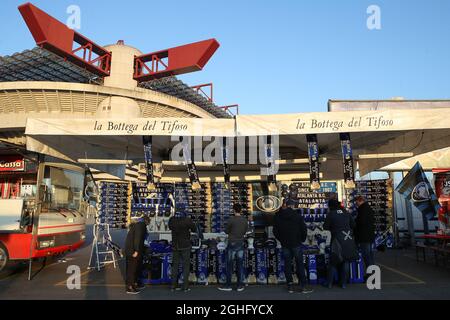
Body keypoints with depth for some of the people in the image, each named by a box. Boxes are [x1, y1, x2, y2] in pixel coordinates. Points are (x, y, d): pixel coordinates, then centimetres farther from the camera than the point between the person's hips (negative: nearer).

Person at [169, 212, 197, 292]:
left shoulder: (172, 220, -5)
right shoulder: (187, 220, -16)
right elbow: (194, 229, -3)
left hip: (175, 246, 4)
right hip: (185, 246, -3)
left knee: (175, 265, 13)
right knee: (186, 266, 5)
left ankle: (173, 286, 18)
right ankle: (185, 287, 6)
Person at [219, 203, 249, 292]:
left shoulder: (231, 220, -14)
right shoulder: (245, 220, -1)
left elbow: (226, 231, -3)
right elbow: (245, 231, 9)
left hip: (232, 244, -4)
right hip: (241, 244, 4)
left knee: (230, 265, 5)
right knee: (240, 265, 9)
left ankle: (228, 285, 12)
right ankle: (240, 286, 15)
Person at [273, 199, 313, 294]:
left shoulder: (278, 216, 2)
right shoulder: (297, 216, -8)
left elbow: (275, 231, 5)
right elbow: (304, 229, -5)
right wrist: (302, 239, 10)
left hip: (285, 244, 3)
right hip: (296, 244, -3)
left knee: (287, 264, 9)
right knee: (300, 264, 4)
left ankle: (290, 286, 11)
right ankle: (303, 286, 6)